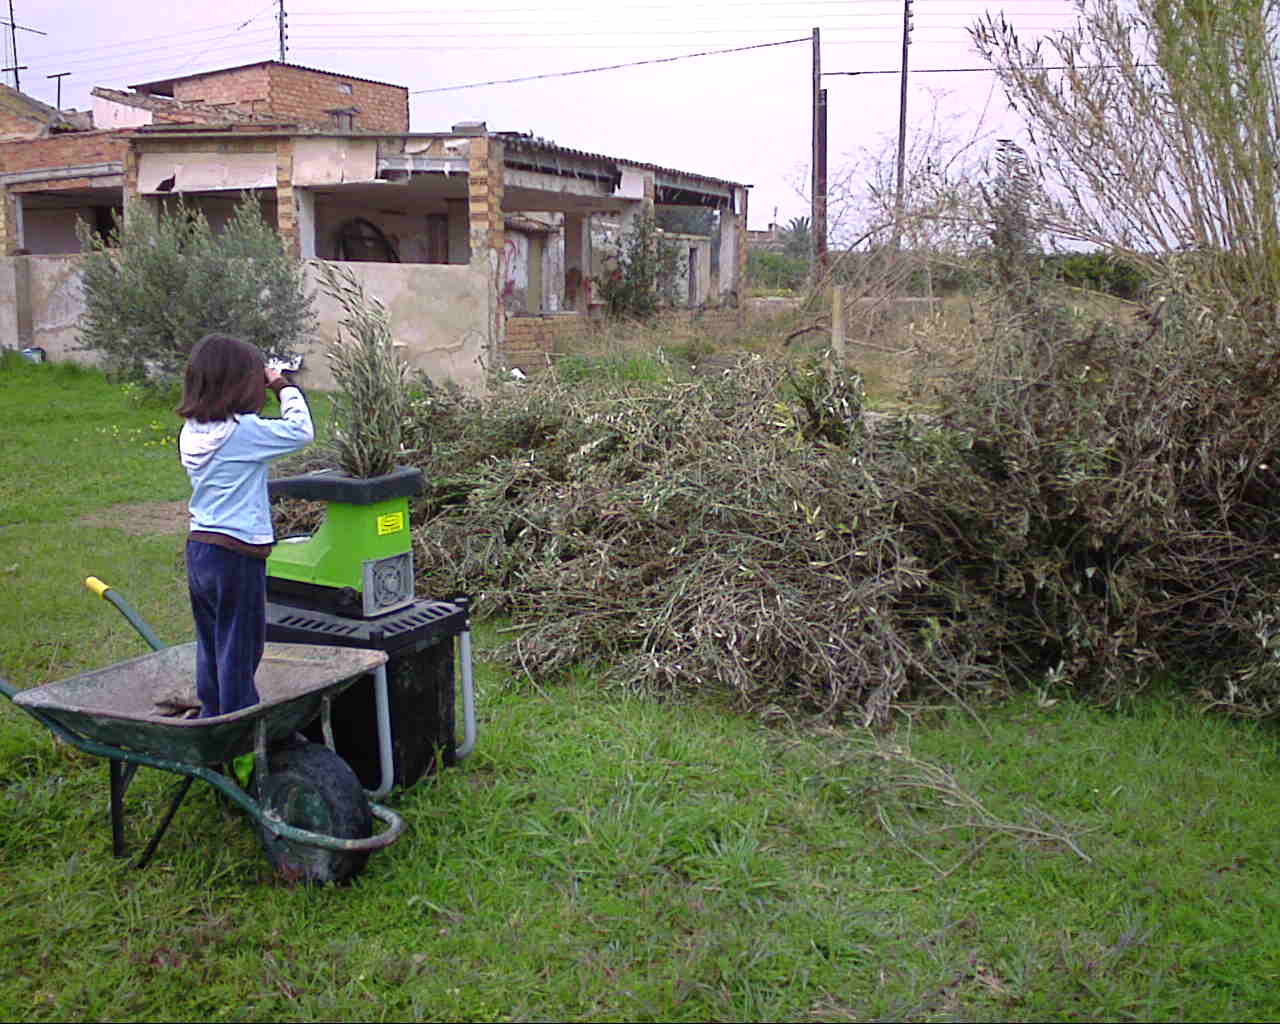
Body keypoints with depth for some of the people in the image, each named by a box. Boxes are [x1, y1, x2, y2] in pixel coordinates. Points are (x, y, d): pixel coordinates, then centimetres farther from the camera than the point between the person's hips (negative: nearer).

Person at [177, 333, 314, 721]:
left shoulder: (191, 432, 5)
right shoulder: (243, 431, -18)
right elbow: (301, 431, -14)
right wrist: (283, 386, -1)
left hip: (198, 547, 8)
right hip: (237, 556, -8)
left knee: (211, 644, 19)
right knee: (240, 646, 3)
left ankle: (211, 717, 30)